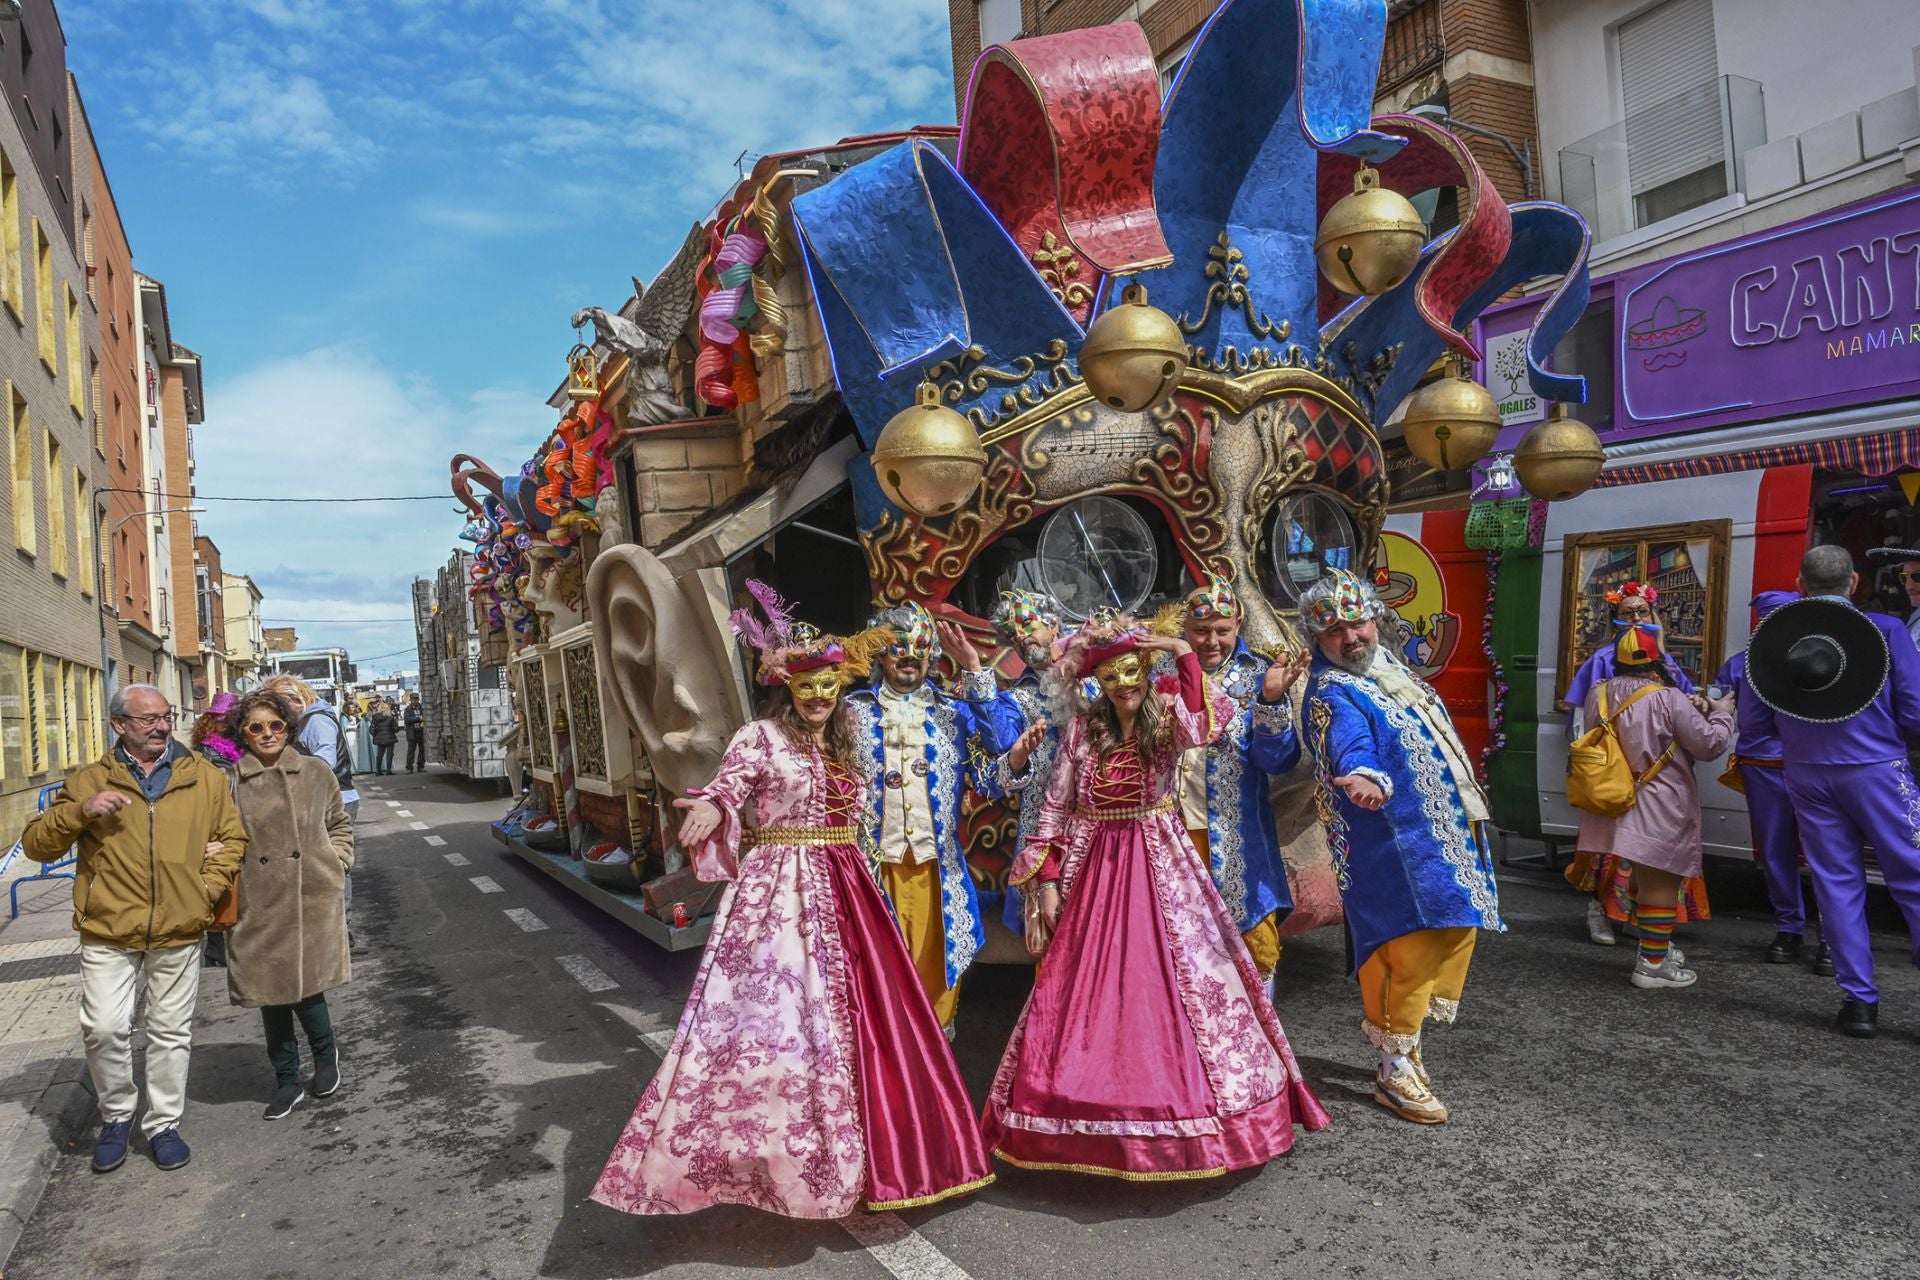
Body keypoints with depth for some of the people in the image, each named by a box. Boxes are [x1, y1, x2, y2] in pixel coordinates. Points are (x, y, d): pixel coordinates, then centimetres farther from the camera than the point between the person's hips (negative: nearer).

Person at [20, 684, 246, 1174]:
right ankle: (117, 1115, 19)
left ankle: (163, 1124, 24)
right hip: (109, 934, 0)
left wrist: (209, 888, -2)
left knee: (171, 1032, 9)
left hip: (179, 933, 1)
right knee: (104, 1028, -6)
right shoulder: (89, 781, 5)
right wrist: (79, 811, -14)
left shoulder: (204, 778, 5)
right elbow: (36, 844, 4)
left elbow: (232, 838, 12)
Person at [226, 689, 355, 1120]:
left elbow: (341, 824, 17)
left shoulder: (317, 773, 4)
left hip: (313, 896, -1)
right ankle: (287, 1081, 24)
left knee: (305, 985, -3)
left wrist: (337, 863, 6)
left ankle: (326, 1054, 27)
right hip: (260, 903, 1)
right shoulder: (232, 781, 0)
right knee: (271, 991, 8)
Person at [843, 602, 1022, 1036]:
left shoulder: (954, 711, 10)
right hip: (875, 864, -1)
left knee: (935, 965, 7)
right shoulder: (855, 710, 7)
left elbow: (1002, 741, -8)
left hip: (936, 866, 1)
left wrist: (974, 672, -10)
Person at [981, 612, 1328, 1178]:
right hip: (1095, 869, 2)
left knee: (1179, 977, -3)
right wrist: (1045, 881, -1)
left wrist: (1184, 654, -25)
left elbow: (1198, 729, -28)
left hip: (1161, 865, -1)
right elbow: (1055, 808, 3)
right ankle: (1098, 1123, 20)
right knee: (1084, 991, 4)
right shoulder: (1082, 728, 1)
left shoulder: (1167, 716, -3)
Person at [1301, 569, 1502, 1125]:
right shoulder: (1332, 694, -17)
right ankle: (1395, 1070, 6)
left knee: (1457, 929, 15)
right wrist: (1366, 778, -58)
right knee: (1415, 948, -9)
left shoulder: (1387, 666, 12)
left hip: (1443, 834, 10)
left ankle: (1398, 1037, 28)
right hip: (1393, 843, -10)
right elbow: (1350, 750, -36)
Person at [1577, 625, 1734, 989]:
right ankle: (1652, 964, 7)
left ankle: (1654, 947, 33)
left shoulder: (1599, 694, 2)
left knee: (1644, 877, 20)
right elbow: (1709, 744, -10)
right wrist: (1720, 714, 9)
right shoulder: (1669, 700, -16)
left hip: (1619, 802, 6)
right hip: (1660, 808, -6)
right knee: (1660, 884, 2)